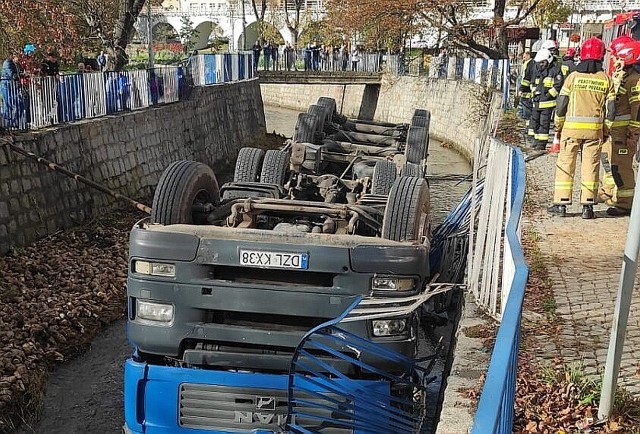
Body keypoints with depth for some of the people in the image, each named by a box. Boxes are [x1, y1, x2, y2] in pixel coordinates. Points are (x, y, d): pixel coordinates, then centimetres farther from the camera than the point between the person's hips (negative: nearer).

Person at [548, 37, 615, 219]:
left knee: (565, 163, 6)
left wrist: (558, 126, 8)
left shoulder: (573, 76, -4)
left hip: (572, 127, -1)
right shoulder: (606, 79, 1)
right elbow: (610, 109, 2)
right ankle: (587, 205, 7)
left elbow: (561, 104, -3)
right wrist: (606, 130, 12)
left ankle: (561, 203, 7)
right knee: (591, 166, 7)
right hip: (595, 129, 1)